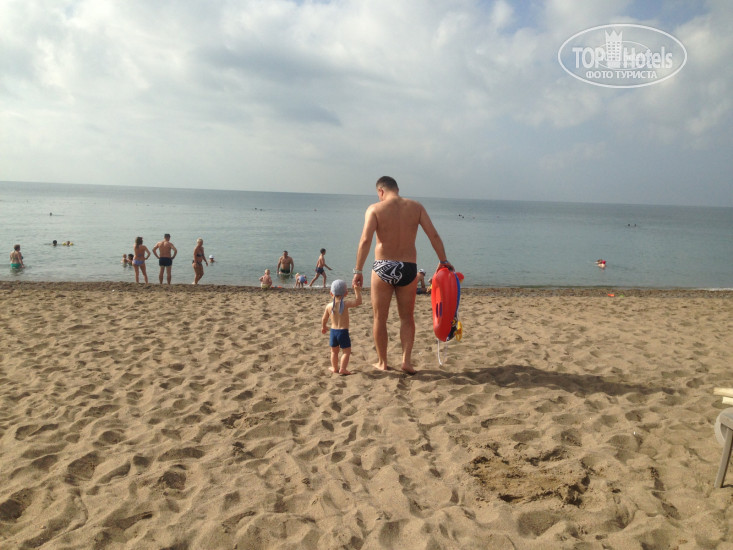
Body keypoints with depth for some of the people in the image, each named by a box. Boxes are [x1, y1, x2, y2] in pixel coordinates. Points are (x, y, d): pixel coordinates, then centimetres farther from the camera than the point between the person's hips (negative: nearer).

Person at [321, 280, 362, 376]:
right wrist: (357, 291, -2)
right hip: (343, 332, -4)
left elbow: (324, 319, 10)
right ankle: (342, 369, 1)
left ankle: (335, 368, 29)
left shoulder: (329, 306, -2)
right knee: (346, 351, 8)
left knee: (334, 351, 21)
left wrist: (323, 327, 29)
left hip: (333, 331, 4)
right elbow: (358, 301, -13)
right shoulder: (345, 304, -14)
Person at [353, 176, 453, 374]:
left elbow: (365, 240, -14)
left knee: (380, 318, 13)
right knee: (407, 318, 17)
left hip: (383, 267, -2)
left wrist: (358, 271, -12)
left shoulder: (375, 209, -3)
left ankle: (382, 362, 20)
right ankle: (406, 359, 7)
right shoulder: (416, 207, 4)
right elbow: (434, 235, -1)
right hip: (408, 268, 2)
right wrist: (444, 261, 8)